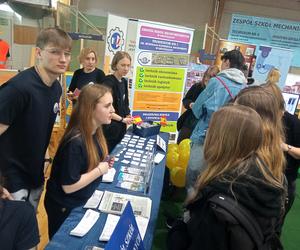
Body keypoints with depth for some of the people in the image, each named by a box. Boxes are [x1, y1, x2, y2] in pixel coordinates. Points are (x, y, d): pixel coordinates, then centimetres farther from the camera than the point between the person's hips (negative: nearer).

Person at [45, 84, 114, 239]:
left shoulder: (96, 130, -7)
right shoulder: (75, 142, -32)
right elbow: (69, 186, -28)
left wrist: (104, 163, -7)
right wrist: (100, 170, -22)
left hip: (84, 200, 7)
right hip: (65, 207, -7)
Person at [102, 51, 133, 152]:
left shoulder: (124, 81, 9)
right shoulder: (108, 82, -15)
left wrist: (128, 116, 2)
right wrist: (122, 119, -13)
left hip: (121, 128, 8)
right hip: (110, 128, -7)